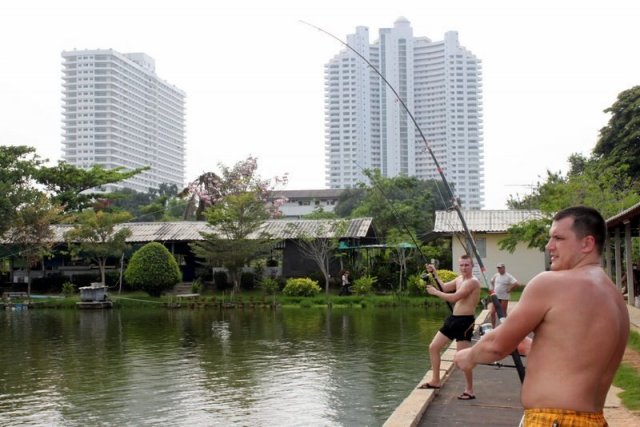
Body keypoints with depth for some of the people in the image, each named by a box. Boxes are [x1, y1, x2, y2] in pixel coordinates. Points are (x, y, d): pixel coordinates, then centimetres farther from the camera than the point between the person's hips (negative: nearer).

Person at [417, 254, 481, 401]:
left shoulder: (473, 282, -15)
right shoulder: (459, 279, 14)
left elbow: (454, 297, -21)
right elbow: (444, 287, 14)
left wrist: (435, 292, -12)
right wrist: (434, 273, 9)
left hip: (465, 321, -9)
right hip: (453, 319, 9)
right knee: (433, 347, 11)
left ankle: (470, 390, 3)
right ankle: (435, 380, 23)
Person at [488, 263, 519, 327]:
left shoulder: (508, 276, -11)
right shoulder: (496, 275, 7)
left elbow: (516, 283, -22)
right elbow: (491, 282, 24)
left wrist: (509, 289, -15)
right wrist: (491, 289, 12)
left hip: (504, 298, -5)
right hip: (495, 297, 5)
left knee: (503, 313, 4)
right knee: (492, 312, 2)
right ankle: (493, 327, 14)